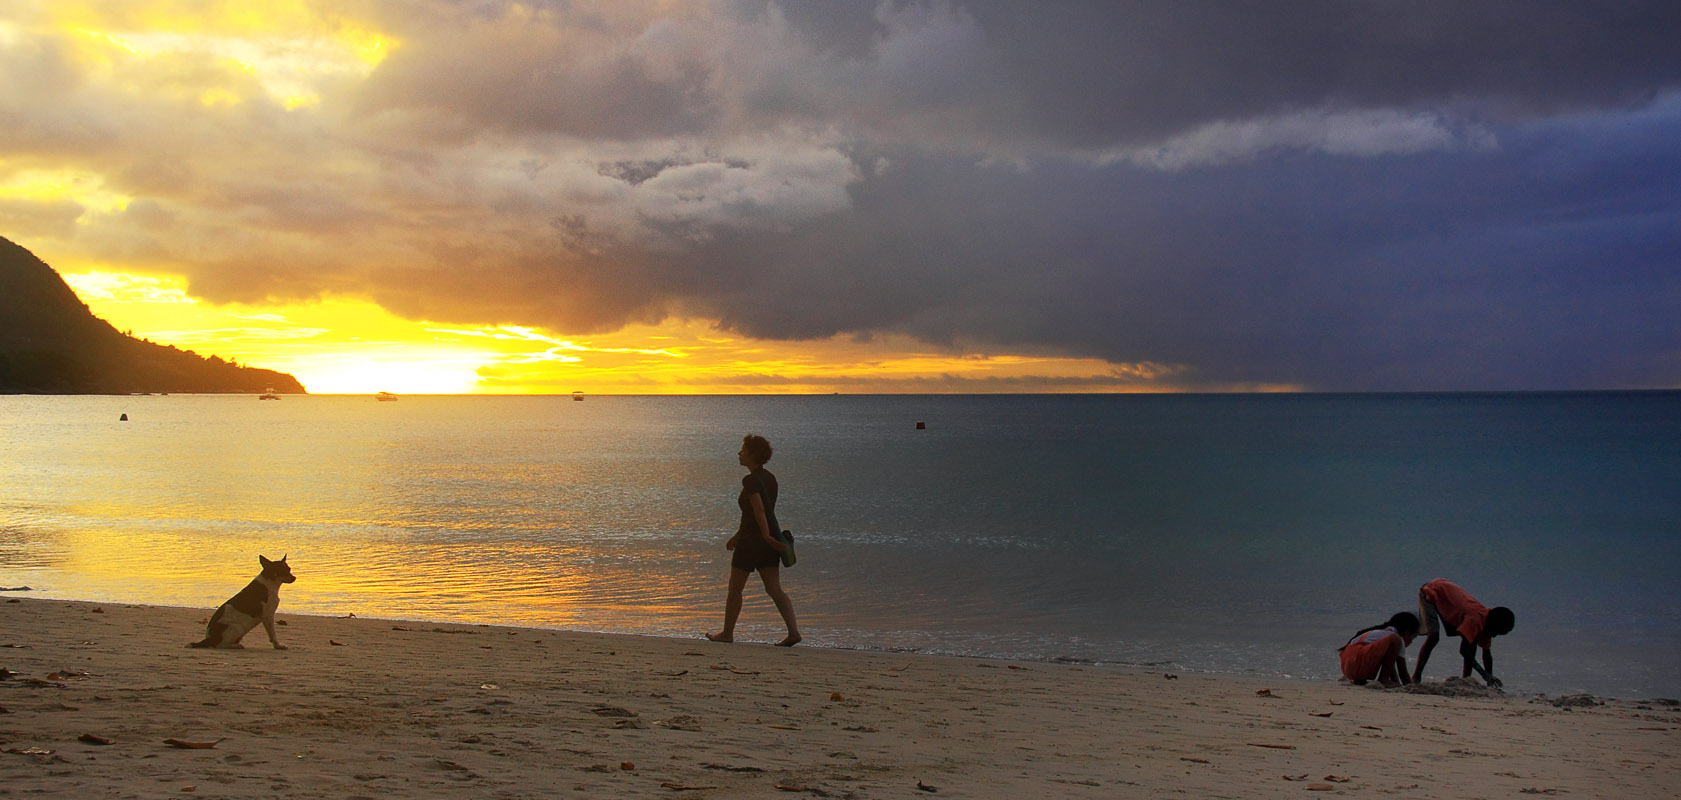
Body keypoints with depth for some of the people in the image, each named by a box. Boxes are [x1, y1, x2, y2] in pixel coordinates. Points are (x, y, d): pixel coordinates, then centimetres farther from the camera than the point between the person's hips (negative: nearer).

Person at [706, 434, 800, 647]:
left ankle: (727, 633, 22)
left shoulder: (751, 480, -14)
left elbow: (759, 511, -26)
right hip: (768, 545, 8)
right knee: (775, 589, 2)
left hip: (751, 541, -8)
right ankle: (793, 631, -12)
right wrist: (737, 535, 26)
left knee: (735, 589, 10)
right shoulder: (770, 478, 13)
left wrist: (767, 537, -26)